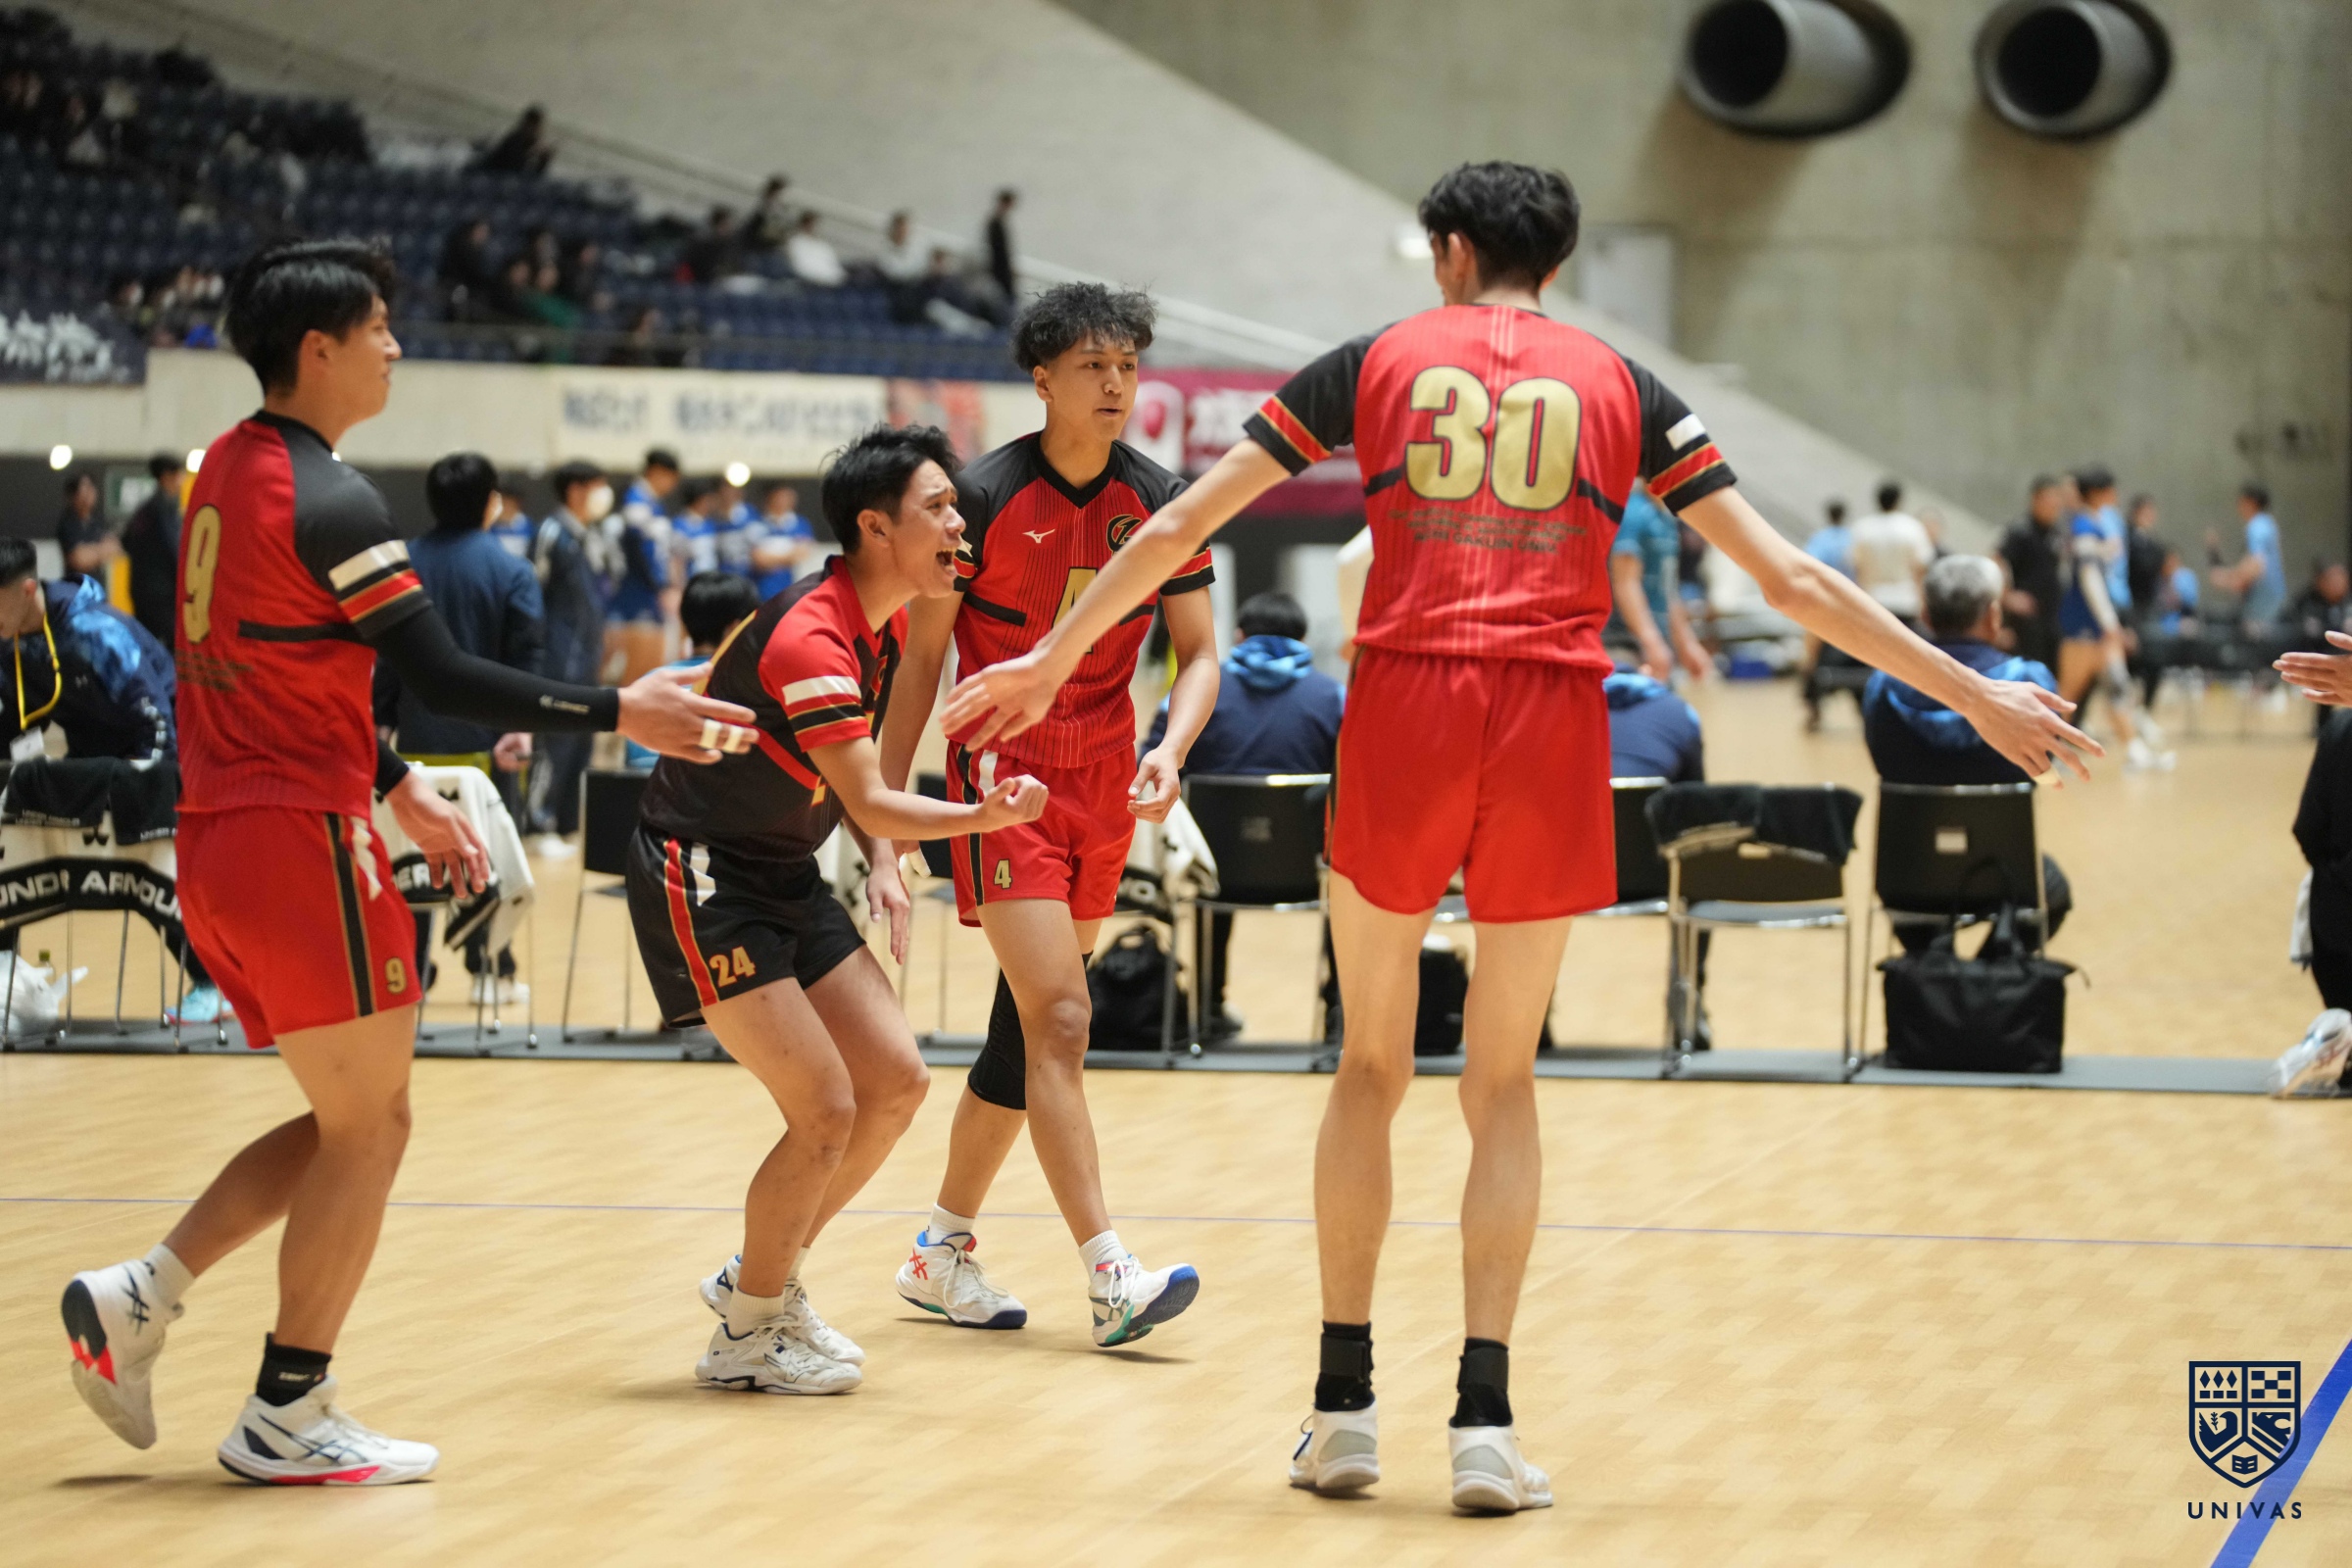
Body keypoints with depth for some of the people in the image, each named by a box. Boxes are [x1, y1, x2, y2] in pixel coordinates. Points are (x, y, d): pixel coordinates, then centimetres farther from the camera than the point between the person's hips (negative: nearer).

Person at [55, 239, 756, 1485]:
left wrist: (400, 792, 26)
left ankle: (137, 1299, 8)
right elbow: (445, 679, -18)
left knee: (347, 1123, 17)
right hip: (302, 838, -9)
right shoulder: (327, 500, -15)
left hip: (219, 841, 9)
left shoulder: (228, 470, 13)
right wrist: (622, 712, -13)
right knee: (368, 1128, 2)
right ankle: (286, 1418, 5)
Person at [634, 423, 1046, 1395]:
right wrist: (982, 818, -45)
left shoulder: (886, 625, 5)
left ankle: (762, 1275, 23)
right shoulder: (809, 638, -25)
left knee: (895, 1083, 5)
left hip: (783, 876, 9)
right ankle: (745, 1336, 6)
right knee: (825, 1111, -13)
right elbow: (870, 802, -31)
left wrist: (883, 867, 4)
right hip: (701, 879, -9)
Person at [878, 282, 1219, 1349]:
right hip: (1003, 772, -5)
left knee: (1030, 1020, 9)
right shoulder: (985, 498, -12)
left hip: (1106, 780, 5)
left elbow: (1198, 652, 3)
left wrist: (1171, 749, -17)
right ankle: (1111, 1278, -19)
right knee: (1059, 1019, -15)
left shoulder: (1159, 502, -1)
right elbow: (920, 659, -6)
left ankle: (944, 1249, 23)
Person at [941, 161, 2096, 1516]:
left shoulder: (1378, 360, 11)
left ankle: (1346, 1406, 14)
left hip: (1403, 709, 0)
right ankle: (1485, 1422, 4)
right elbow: (1789, 577, 7)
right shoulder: (1618, 386, 11)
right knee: (1504, 1079, 11)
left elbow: (1184, 522, 12)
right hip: (1553, 728, 0)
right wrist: (1973, 694, 12)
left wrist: (1052, 660, 22)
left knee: (1372, 1064, 14)